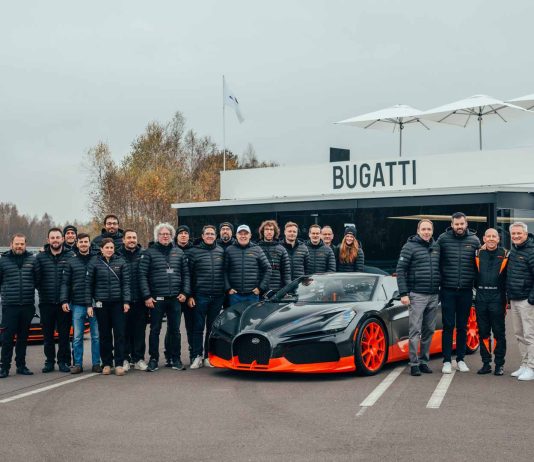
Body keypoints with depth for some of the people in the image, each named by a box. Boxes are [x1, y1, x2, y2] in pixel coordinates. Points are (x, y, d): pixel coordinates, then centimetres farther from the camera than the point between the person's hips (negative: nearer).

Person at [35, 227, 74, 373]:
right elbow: (36, 279, 2)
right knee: (47, 334, 9)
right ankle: (49, 361, 18)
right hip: (46, 303, 1)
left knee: (64, 334, 3)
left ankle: (63, 361, 13)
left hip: (64, 303, -1)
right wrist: (41, 291, -6)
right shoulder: (40, 257, 5)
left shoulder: (70, 256, 1)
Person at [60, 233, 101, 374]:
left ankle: (96, 363, 10)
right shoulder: (71, 262, 7)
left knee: (96, 336, 3)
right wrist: (64, 300, -5)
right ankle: (77, 364, 10)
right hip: (77, 305, 1)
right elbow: (65, 283, 5)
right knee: (77, 337, 4)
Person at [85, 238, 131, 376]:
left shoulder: (121, 262, 4)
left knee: (119, 333, -3)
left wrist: (126, 301, -5)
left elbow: (126, 282, 3)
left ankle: (119, 364, 2)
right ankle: (106, 363, 14)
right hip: (101, 303, 0)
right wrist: (89, 304, -1)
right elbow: (88, 284, 4)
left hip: (118, 303, 0)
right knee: (104, 334, 6)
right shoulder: (94, 263, 3)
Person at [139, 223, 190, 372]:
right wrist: (147, 296, -10)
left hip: (175, 298, 3)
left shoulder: (179, 253, 11)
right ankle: (153, 359, 12)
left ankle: (176, 359, 16)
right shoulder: (149, 253, 1)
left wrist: (185, 292, 1)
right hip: (156, 299, -2)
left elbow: (185, 274, 12)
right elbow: (142, 275, -4)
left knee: (175, 330, 7)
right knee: (155, 330, 4)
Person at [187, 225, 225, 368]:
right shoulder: (194, 252, 0)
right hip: (200, 296, -3)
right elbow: (188, 275, -1)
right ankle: (197, 356, 6)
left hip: (217, 297, 3)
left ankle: (208, 356, 15)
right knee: (198, 327, 0)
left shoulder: (221, 252, 10)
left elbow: (225, 273, 15)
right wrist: (190, 295, -4)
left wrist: (225, 291, 10)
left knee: (212, 328, 8)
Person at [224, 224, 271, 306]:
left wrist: (261, 287, 2)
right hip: (235, 294, 0)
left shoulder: (257, 250, 7)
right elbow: (225, 271, 4)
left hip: (253, 294, 0)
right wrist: (228, 288, -4)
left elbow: (268, 269, 8)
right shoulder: (229, 250, 6)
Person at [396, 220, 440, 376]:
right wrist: (403, 293, -14)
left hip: (433, 296, 5)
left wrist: (440, 290, 13)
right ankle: (414, 364, -3)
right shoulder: (410, 247, -3)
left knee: (429, 331, 9)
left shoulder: (436, 248, 13)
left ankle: (424, 361, 17)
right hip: (416, 295, -5)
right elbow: (400, 270, -7)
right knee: (415, 331, -6)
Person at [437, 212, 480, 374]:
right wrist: (440, 280, -1)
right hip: (448, 289, -2)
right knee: (448, 326, 1)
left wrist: (476, 282, 5)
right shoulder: (443, 239, -3)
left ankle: (460, 359, 20)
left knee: (462, 327, 10)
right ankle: (447, 361, 6)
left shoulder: (474, 240, 2)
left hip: (466, 290, 2)